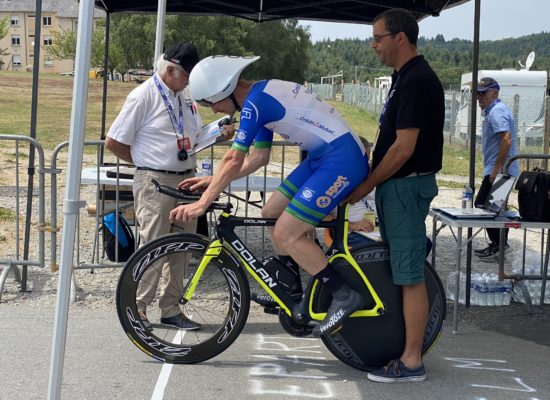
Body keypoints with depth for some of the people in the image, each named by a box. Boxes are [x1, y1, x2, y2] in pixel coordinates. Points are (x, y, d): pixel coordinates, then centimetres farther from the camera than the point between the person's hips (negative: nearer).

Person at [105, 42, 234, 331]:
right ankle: (137, 307, 11)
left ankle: (170, 309, 21)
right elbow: (112, 142, -9)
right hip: (155, 182, -7)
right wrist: (144, 162, -1)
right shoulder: (144, 96, -11)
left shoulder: (185, 96, 10)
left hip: (186, 179, 7)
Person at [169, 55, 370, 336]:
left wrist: (202, 203, -15)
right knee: (271, 214, 11)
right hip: (321, 157, 10)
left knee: (285, 234, -10)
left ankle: (345, 296, -2)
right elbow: (259, 157, 20)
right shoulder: (261, 97, 15)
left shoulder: (255, 101, -16)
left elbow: (234, 160, -19)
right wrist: (213, 181, 15)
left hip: (342, 159, -10)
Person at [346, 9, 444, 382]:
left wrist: (363, 187, -14)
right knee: (399, 269, 16)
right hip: (397, 184, 10)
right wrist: (370, 182, 17)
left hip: (407, 185, -10)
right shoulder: (405, 77, 13)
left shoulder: (416, 81, -19)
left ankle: (412, 362, 2)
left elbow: (403, 148, -22)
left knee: (409, 274, -5)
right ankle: (397, 341, 26)